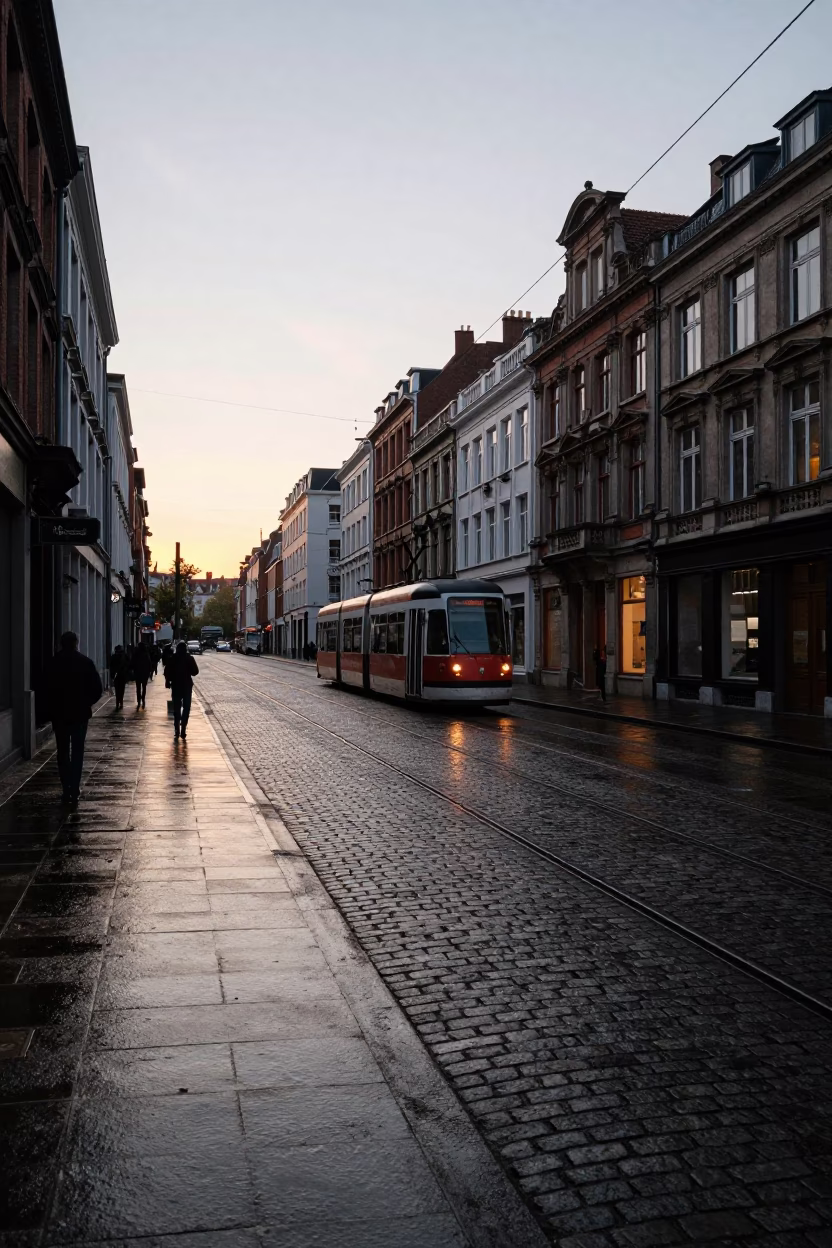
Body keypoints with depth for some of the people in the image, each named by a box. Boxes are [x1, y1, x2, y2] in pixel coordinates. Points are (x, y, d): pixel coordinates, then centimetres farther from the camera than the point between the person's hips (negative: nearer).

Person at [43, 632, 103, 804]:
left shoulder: (52, 663, -4)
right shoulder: (86, 662, -5)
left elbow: (46, 689, -4)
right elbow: (97, 689, -5)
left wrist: (52, 708, 10)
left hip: (59, 713, 1)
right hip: (80, 713, 0)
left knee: (63, 752, 10)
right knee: (77, 751, 6)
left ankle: (67, 790, 7)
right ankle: (74, 790, 0)